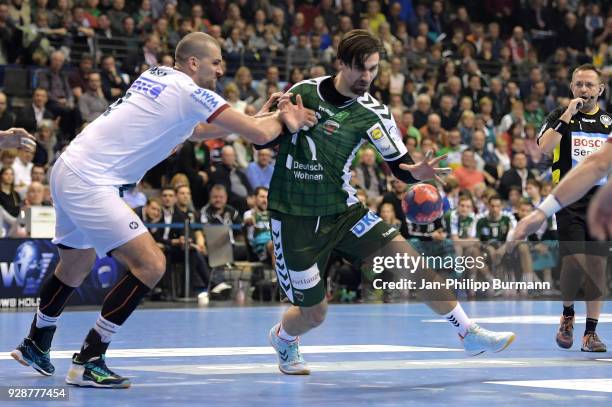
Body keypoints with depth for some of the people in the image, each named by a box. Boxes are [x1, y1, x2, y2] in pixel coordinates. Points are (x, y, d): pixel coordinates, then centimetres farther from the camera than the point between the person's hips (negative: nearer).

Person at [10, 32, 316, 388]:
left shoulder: (158, 75, 13)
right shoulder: (191, 93, -13)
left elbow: (191, 130, 27)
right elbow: (259, 135, -13)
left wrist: (265, 116, 19)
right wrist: (282, 119, 9)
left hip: (69, 169, 10)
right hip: (90, 182, -10)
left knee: (77, 266, 27)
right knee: (151, 265, -12)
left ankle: (36, 345, 46)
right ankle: (88, 362, -8)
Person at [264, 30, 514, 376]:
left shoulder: (373, 113, -5)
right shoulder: (304, 92, -8)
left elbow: (401, 167, -4)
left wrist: (417, 171, -28)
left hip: (343, 210, 2)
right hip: (294, 216, -2)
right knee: (313, 313, 4)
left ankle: (468, 332, 1)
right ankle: (283, 337, 40)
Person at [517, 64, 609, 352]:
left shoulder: (608, 121, 14)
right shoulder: (560, 116, 6)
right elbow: (545, 147, -12)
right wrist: (567, 116, -15)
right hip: (569, 201, -3)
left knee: (597, 265, -2)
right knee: (574, 260, -14)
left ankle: (591, 332, 6)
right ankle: (567, 315, 13)